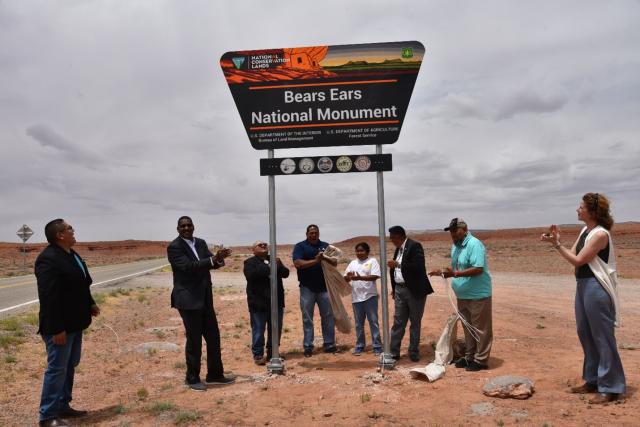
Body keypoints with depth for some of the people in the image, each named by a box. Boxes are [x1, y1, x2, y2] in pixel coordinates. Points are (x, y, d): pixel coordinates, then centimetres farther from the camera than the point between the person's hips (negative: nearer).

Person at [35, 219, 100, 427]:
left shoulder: (72, 254, 10)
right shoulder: (49, 259, -21)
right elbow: (48, 297, -24)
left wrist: (90, 304, 8)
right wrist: (57, 329, -25)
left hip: (74, 323, 10)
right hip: (59, 326, -10)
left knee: (70, 366, 17)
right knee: (57, 369, -1)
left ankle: (63, 406, 30)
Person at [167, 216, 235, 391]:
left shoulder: (201, 243, 10)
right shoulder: (174, 247, -10)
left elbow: (212, 263, 3)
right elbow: (188, 266, -23)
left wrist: (219, 259, -21)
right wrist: (213, 259, -31)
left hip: (205, 298, 7)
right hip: (188, 299, -7)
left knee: (213, 337, 12)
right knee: (194, 340, 2)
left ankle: (215, 375, 26)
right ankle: (192, 379, 18)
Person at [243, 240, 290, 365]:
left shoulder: (274, 260, 16)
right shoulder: (250, 262, 0)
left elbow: (286, 273, 5)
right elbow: (250, 275, -19)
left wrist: (279, 266, -16)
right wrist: (268, 267, -22)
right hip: (258, 303, -5)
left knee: (276, 330, 11)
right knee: (258, 330, -1)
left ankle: (272, 353, 24)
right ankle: (258, 354, 11)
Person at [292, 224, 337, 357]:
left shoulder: (325, 246, 11)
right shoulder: (300, 246, 0)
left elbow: (335, 263, 4)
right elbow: (297, 263, -13)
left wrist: (325, 258, -17)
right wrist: (315, 260, -20)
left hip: (324, 287, 3)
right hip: (307, 288, -3)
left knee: (328, 317, 6)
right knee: (307, 319, 4)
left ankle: (329, 344, 16)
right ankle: (308, 346, 11)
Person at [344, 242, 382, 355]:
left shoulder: (372, 261, -1)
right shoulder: (352, 263, 13)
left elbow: (375, 276, -14)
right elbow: (346, 279, 11)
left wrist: (360, 277, -24)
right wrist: (348, 277, -13)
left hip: (370, 296, -4)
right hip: (356, 297, 4)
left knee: (373, 322, 2)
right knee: (359, 323, 11)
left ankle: (377, 346, 8)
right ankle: (359, 346, 19)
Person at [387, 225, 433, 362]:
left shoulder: (414, 246, -13)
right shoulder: (398, 248, 11)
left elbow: (418, 267, -25)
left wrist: (398, 264, -25)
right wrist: (394, 288, 16)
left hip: (414, 290, -7)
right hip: (400, 290, 7)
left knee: (415, 323, 7)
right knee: (398, 322, 8)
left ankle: (414, 352, 17)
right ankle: (394, 352, 13)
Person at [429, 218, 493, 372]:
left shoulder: (474, 244, -17)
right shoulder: (455, 246, 11)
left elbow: (478, 269, -26)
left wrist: (456, 273, -29)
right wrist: (443, 272, 1)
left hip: (478, 295, -9)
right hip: (462, 295, 9)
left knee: (480, 329, 2)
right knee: (468, 328, 17)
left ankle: (481, 360, 11)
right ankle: (470, 356, 29)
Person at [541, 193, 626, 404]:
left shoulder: (600, 234, -17)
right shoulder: (585, 231, 11)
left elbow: (578, 260, -17)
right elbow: (573, 254, 10)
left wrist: (556, 244, -16)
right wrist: (557, 240, 0)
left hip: (597, 288, -10)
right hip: (583, 285, 10)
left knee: (602, 337, -1)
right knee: (585, 333, 16)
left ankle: (610, 388, 9)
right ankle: (593, 381, 29)